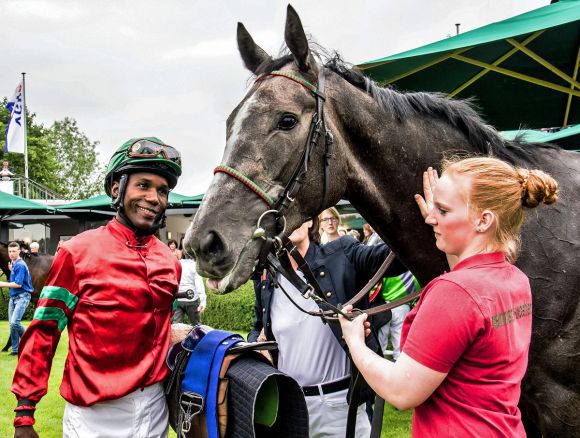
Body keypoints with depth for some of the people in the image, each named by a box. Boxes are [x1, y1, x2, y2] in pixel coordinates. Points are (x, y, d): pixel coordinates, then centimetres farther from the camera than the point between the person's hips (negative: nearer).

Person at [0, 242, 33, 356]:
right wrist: (11, 270, 13)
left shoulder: (20, 265, -15)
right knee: (12, 323, 7)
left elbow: (18, 284, -19)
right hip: (13, 297, 9)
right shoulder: (13, 264, 13)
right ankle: (15, 349, 13)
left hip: (22, 297, -9)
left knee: (14, 322, -19)